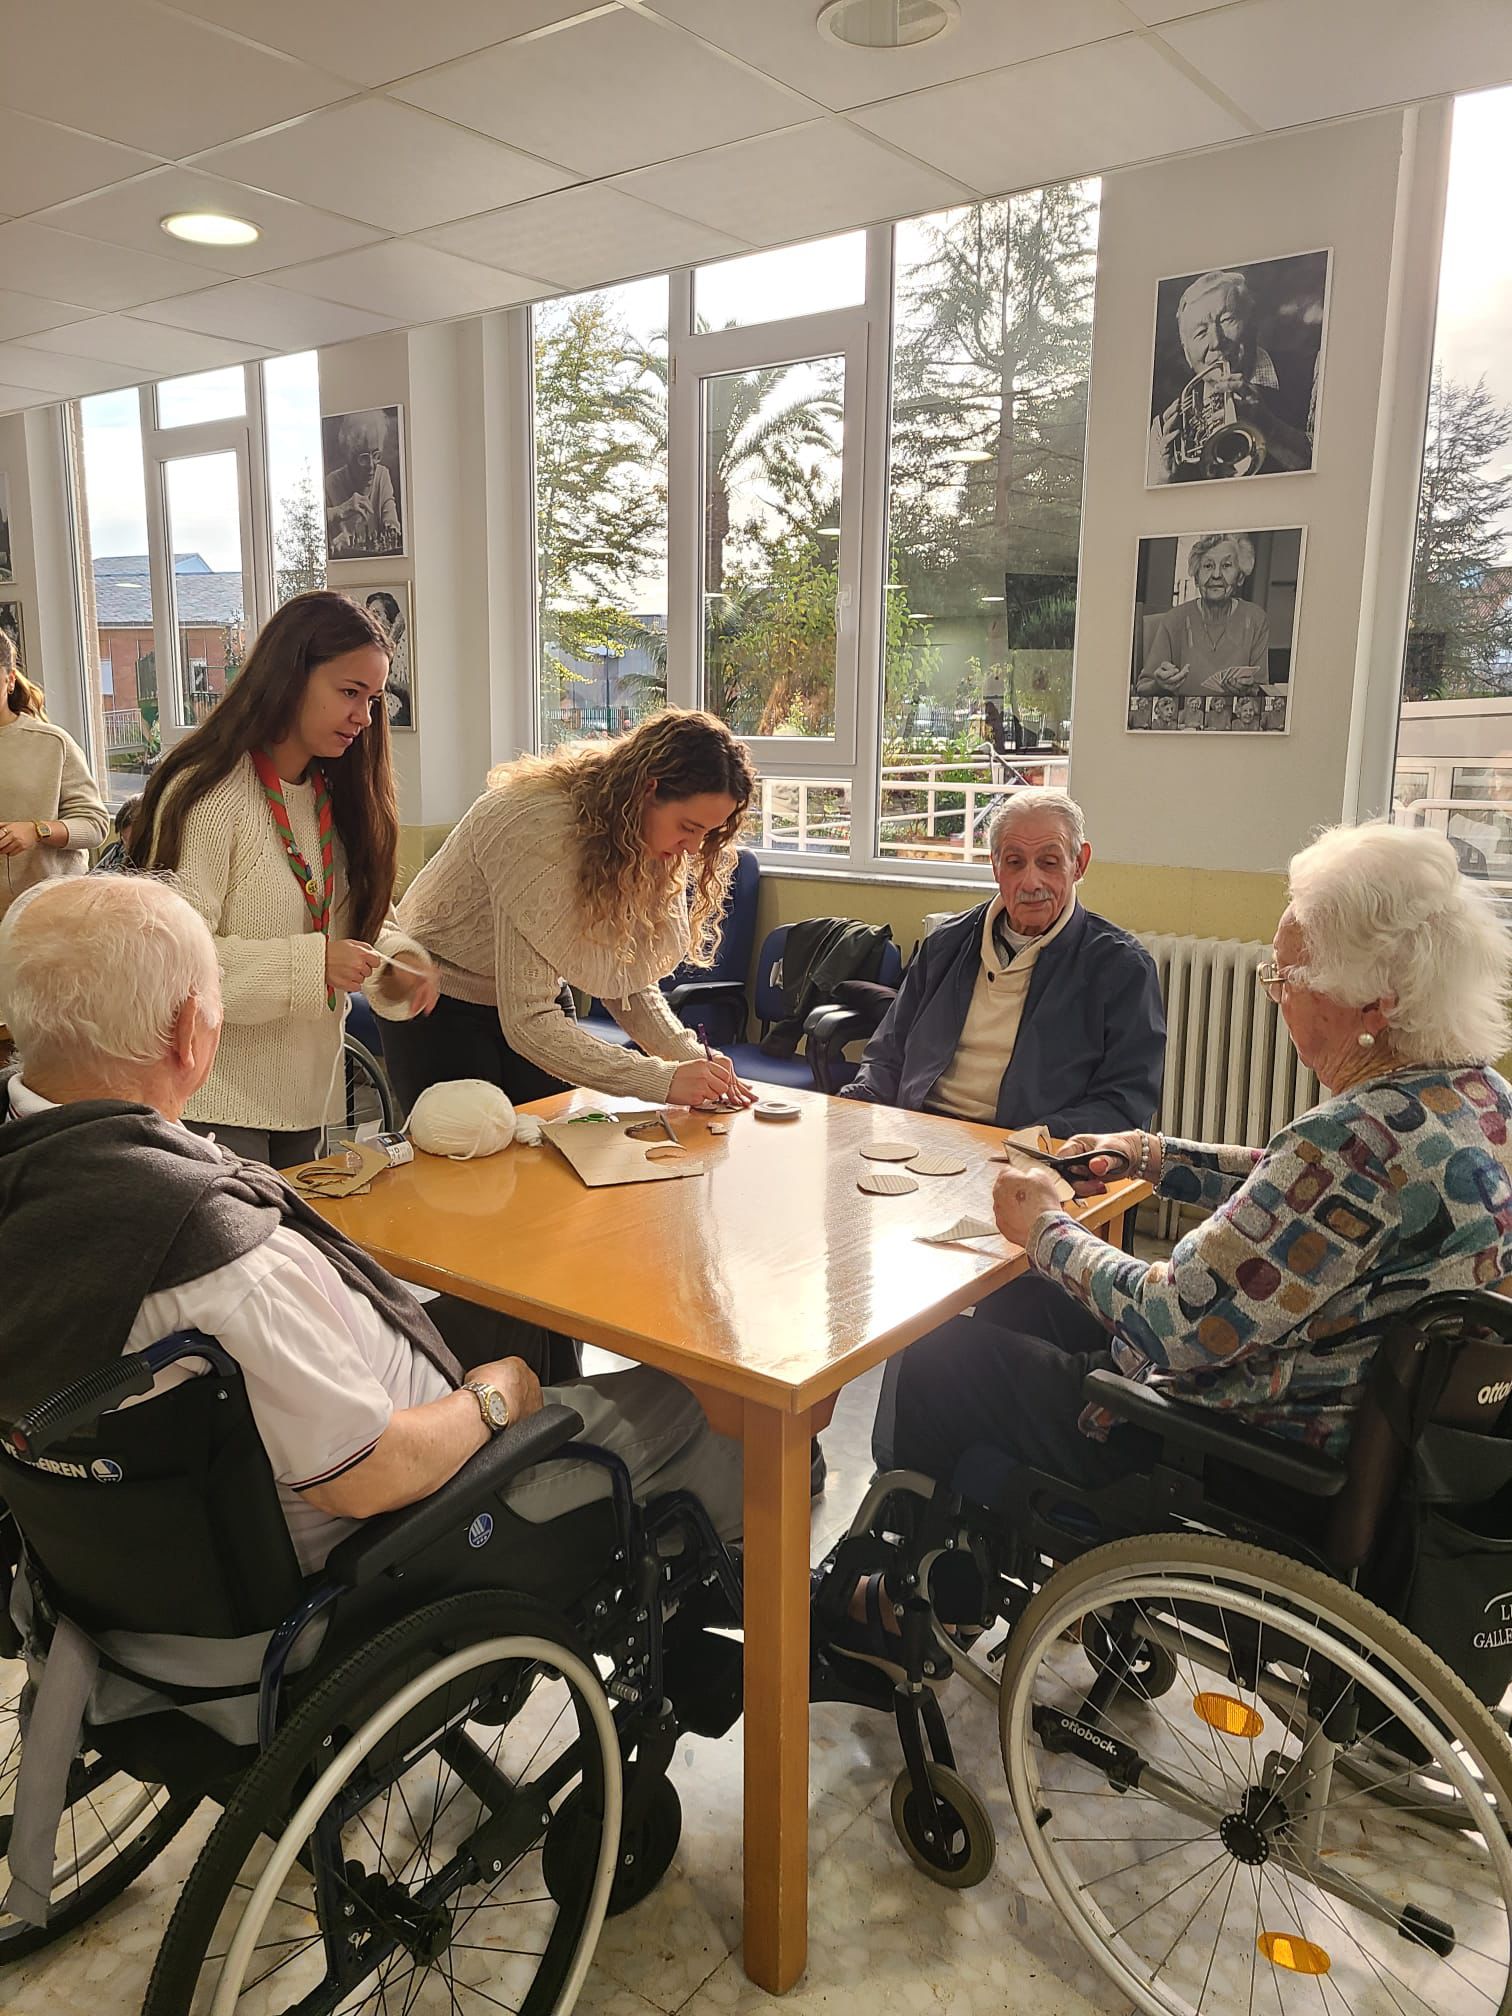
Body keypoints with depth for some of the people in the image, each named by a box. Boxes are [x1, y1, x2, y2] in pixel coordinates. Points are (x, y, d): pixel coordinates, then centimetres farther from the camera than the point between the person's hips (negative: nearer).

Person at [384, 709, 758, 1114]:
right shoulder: (539, 828, -34)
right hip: (442, 1005, -6)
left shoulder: (646, 837, -11)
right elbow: (526, 1021, -35)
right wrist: (663, 1081, -37)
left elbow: (627, 981, -6)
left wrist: (692, 1057, -21)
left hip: (533, 995, 6)